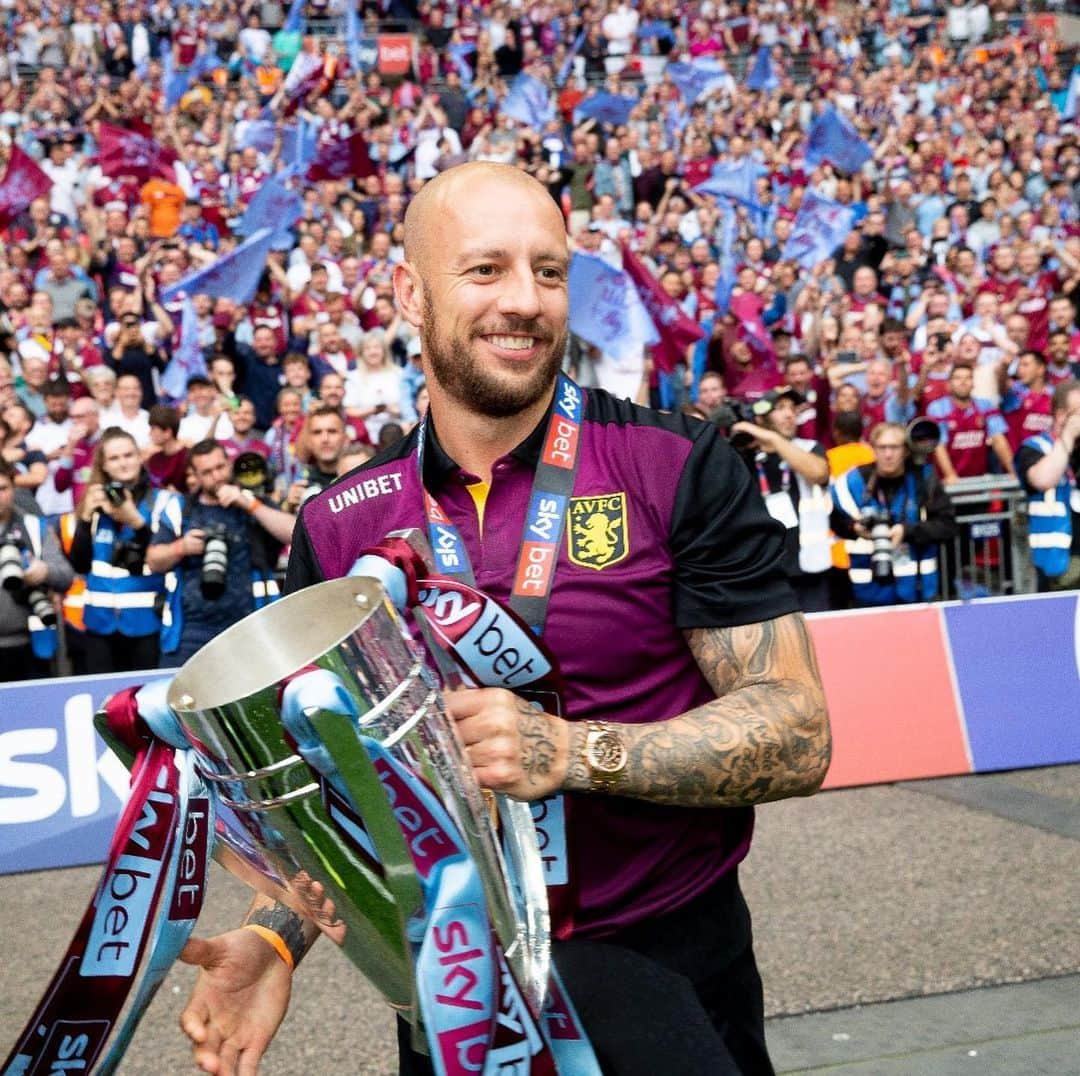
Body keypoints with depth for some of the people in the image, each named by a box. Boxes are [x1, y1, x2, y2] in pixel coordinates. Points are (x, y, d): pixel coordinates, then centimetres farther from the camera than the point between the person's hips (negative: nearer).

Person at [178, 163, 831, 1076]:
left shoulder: (680, 468, -11)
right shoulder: (339, 528, -1)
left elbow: (796, 735, -14)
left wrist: (575, 752, -26)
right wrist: (273, 940, -11)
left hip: (671, 971, -2)